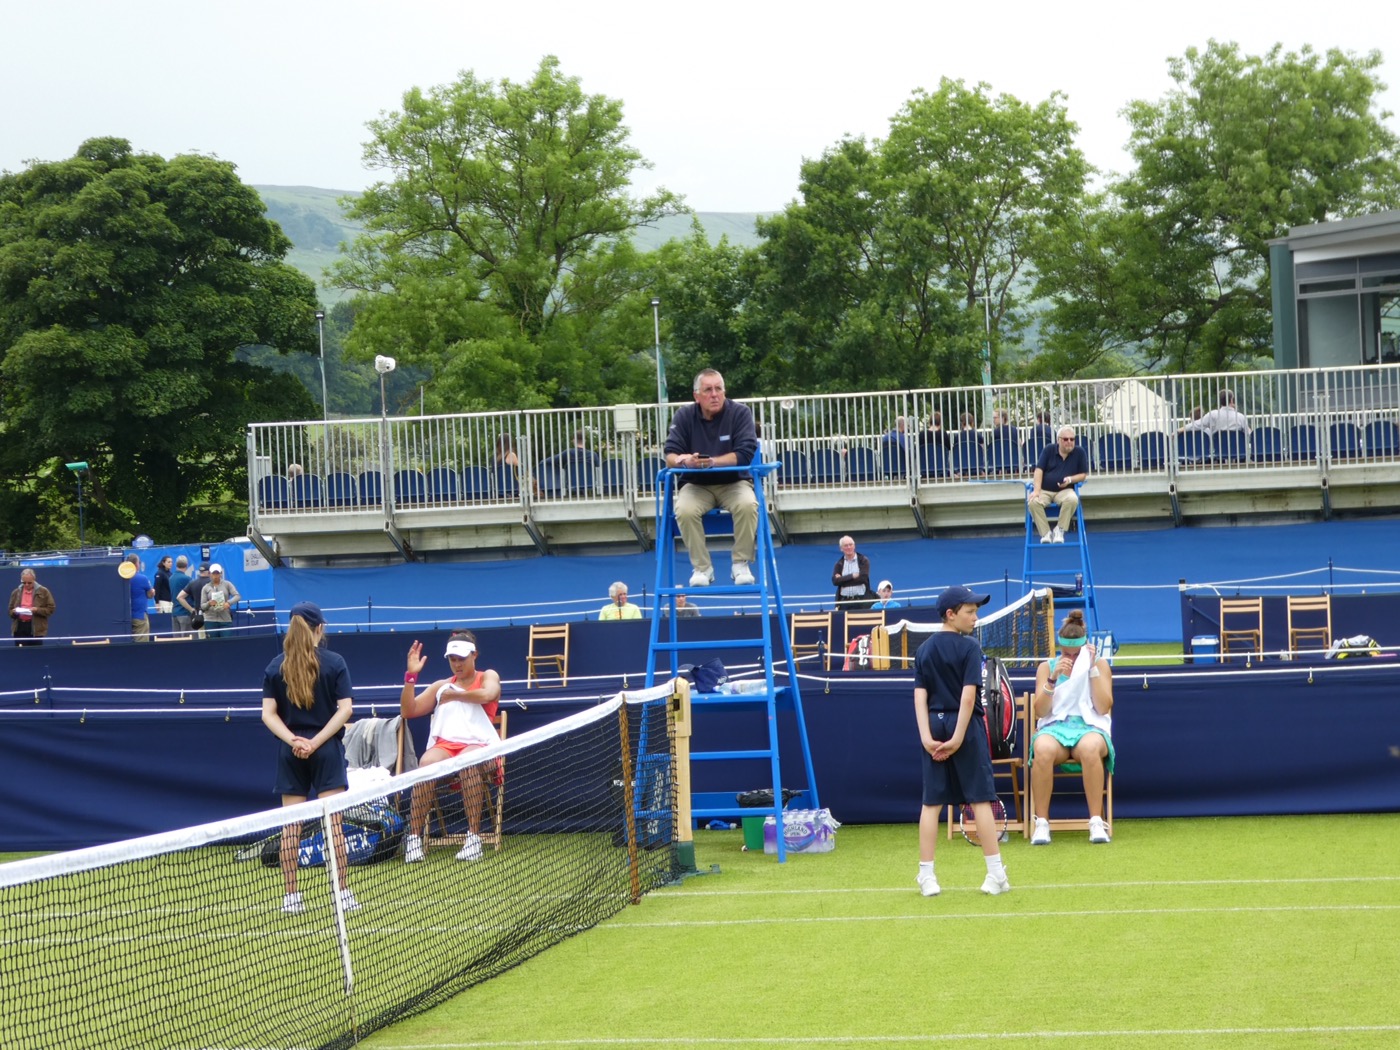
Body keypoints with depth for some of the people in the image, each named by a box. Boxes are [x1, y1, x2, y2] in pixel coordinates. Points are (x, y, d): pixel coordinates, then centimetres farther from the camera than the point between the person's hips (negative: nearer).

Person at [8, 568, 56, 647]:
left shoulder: (43, 592, 2)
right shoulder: (16, 592, 13)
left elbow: (50, 609, 1)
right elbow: (10, 611, 19)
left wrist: (37, 610, -15)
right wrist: (14, 611, -5)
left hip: (36, 629, -3)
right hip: (19, 628, 3)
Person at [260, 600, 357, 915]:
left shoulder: (276, 667, 4)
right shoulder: (334, 662, -3)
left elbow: (269, 714, -3)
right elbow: (345, 708, -9)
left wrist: (293, 740, -12)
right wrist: (316, 741, -12)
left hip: (290, 752, 2)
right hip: (327, 750, -2)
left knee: (290, 826, 4)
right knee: (332, 821, -1)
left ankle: (290, 897, 5)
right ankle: (343, 893, -2)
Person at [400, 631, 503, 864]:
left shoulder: (488, 677, 17)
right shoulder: (441, 686, 27)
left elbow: (487, 694, -8)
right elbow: (408, 711, 19)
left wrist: (454, 695, 3)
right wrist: (411, 676, 9)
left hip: (479, 746, -3)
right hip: (444, 744, 3)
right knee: (427, 763, -35)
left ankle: (474, 837, -38)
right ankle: (414, 837, -35)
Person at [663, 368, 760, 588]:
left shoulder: (739, 413, -8)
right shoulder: (684, 415, -3)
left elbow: (745, 454, -18)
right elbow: (670, 454, -10)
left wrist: (712, 461, -32)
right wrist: (682, 460, -36)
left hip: (734, 482, -1)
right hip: (696, 485, 1)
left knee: (747, 505, -33)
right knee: (684, 510, -31)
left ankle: (740, 564, -16)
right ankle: (702, 568, -15)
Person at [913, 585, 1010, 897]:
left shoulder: (924, 649, 7)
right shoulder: (969, 647, -8)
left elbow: (920, 696, -2)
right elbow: (968, 696, -15)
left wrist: (926, 736, -7)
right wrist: (958, 738, -14)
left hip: (934, 724, 4)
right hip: (964, 725, -4)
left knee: (931, 802, 5)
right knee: (980, 800, 0)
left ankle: (927, 876, 3)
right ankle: (996, 875, 2)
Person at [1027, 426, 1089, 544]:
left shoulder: (1079, 452, 2)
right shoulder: (1049, 450, 4)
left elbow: (1083, 474, 5)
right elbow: (1039, 470, -1)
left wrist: (1070, 479, -16)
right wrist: (1036, 490, -15)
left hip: (1064, 491, -1)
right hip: (1044, 490, 1)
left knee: (1073, 499, -37)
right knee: (1033, 502, -33)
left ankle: (1060, 530, -19)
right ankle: (1046, 533, -21)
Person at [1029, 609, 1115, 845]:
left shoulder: (1099, 664, 12)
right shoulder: (1047, 667, 13)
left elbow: (1103, 707, 0)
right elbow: (1040, 711, 3)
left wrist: (1092, 668, -6)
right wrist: (1053, 678, -10)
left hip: (1090, 727, 0)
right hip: (1055, 727, 1)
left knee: (1090, 748, -41)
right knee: (1043, 750, -39)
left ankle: (1096, 822, -34)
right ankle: (1041, 823, -32)